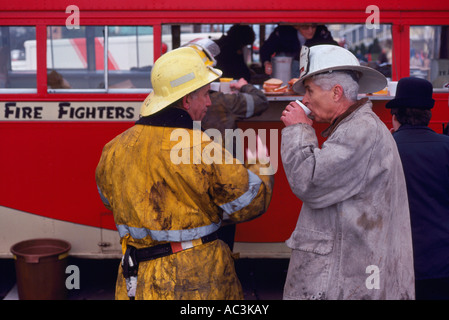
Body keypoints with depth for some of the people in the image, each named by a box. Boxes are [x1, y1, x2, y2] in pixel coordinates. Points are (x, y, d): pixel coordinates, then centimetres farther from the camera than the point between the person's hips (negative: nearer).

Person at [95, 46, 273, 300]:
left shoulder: (115, 150, -4)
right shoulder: (204, 152, -20)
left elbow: (109, 199, 14)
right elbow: (250, 203, -10)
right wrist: (262, 170, 9)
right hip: (197, 281, -4)